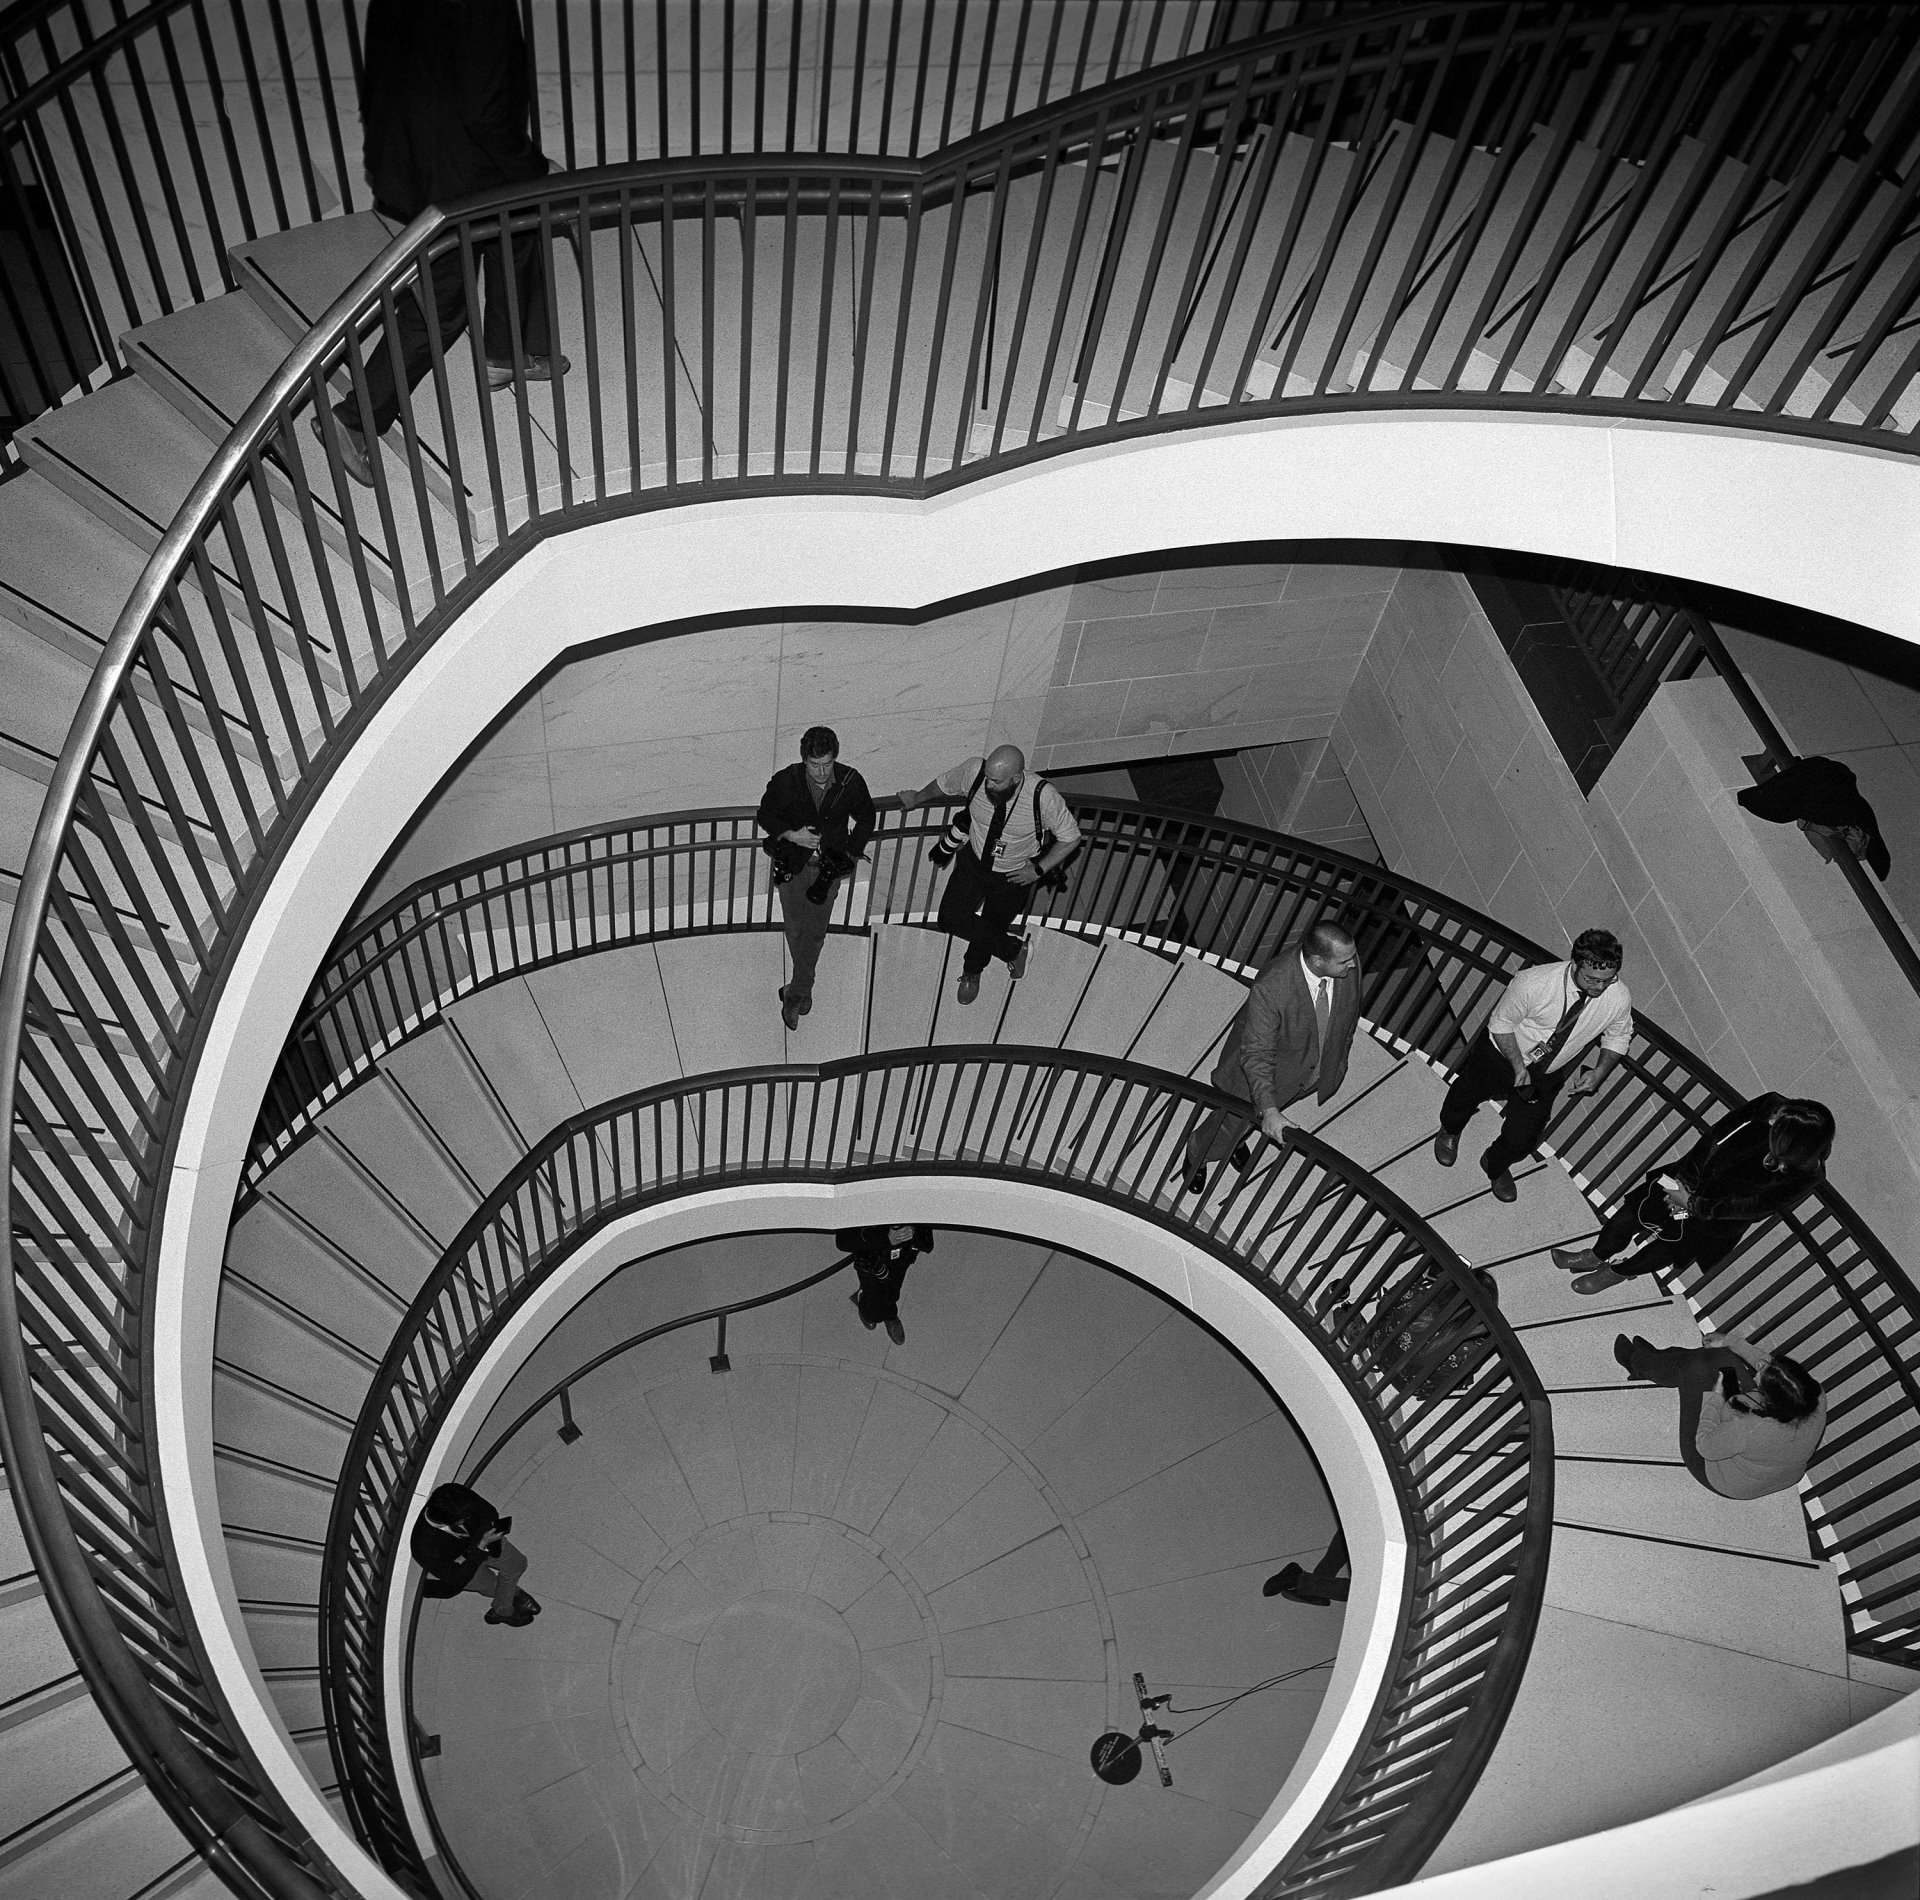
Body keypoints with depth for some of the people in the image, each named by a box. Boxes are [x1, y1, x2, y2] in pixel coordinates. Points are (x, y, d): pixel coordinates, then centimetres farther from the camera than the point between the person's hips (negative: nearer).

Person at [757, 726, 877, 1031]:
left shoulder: (850, 782, -17)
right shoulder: (785, 782, -19)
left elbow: (866, 818, 3)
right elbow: (764, 816, -3)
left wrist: (852, 852, -4)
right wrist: (790, 835, -19)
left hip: (828, 865, 1)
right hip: (791, 864, -1)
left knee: (815, 932, 5)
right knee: (796, 930, 5)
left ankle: (796, 993, 21)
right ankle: (803, 988, 28)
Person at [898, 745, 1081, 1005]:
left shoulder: (1043, 797, -36)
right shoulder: (974, 771, -29)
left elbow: (1071, 838, -18)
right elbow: (944, 784, -3)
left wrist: (1038, 870, -21)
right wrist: (917, 799, 15)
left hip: (1014, 875, -2)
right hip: (973, 862, 2)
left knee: (991, 926, 16)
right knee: (950, 918, -4)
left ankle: (971, 972, 50)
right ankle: (1012, 948, 21)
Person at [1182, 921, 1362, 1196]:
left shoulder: (1349, 963, -25)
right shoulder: (1270, 989, -43)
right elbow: (1256, 1055, -34)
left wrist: (1340, 1056, 12)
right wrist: (1268, 1111, -40)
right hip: (1265, 1072, -5)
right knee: (1232, 1122, 20)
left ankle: (1237, 1139, 64)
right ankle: (1197, 1155, 53)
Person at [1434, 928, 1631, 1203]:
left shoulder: (1619, 998, -27)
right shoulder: (1534, 982, -38)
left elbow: (1618, 1036, -3)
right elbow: (1501, 1023, -20)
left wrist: (1599, 1071, -18)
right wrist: (1518, 1066, -29)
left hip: (1545, 1077, 2)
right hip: (1500, 1054, -2)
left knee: (1521, 1139, 13)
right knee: (1465, 1096, 25)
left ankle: (1496, 1166, 51)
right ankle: (1449, 1133, 63)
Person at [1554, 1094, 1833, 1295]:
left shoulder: (1807, 1174, -32)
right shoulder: (1771, 1107, -27)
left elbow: (1749, 1208, -22)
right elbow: (1717, 1135, -12)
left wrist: (1695, 1205, -18)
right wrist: (1686, 1177, -12)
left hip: (1717, 1217, -3)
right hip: (1693, 1175, 3)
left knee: (1666, 1252, 10)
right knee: (1632, 1211, 7)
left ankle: (1617, 1272, 41)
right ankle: (1596, 1256, 35)